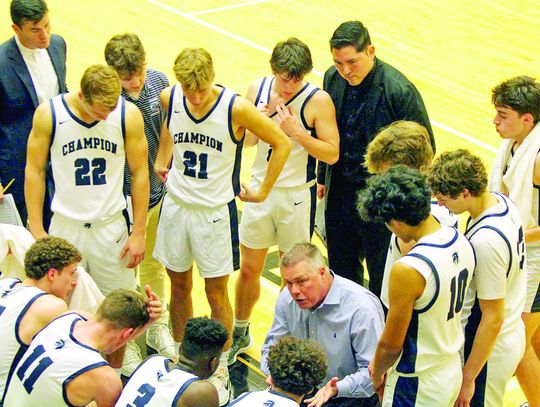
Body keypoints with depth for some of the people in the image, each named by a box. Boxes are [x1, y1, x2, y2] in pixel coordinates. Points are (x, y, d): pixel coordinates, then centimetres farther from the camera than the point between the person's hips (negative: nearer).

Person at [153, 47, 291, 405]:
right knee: (179, 287, 15)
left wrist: (263, 191, -4)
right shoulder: (169, 98, -10)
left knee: (216, 293, 6)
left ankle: (221, 369, 23)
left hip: (215, 211, -3)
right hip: (176, 204, 3)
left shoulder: (236, 108, -21)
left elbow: (282, 144, -9)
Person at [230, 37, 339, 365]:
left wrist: (297, 131, -26)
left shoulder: (318, 100, -16)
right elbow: (246, 141, 5)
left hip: (298, 196, -4)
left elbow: (332, 154, -16)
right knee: (249, 269, 13)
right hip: (261, 190, 4)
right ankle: (240, 333, 34)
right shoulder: (257, 89, -3)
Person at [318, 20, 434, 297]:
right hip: (339, 192, 6)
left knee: (382, 276, 8)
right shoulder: (333, 79, -3)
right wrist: (323, 178, 18)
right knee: (341, 269, 21)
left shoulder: (400, 90, -22)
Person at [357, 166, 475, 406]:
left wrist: (376, 374, 2)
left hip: (417, 386, -8)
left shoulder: (408, 271, -30)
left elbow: (391, 344, -19)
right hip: (453, 370, 8)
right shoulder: (461, 242, -6)